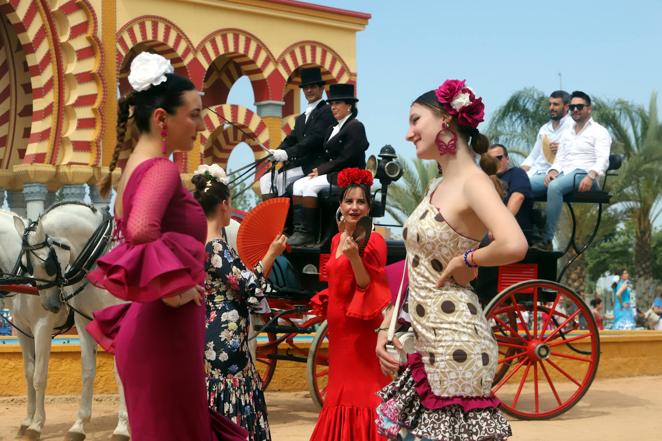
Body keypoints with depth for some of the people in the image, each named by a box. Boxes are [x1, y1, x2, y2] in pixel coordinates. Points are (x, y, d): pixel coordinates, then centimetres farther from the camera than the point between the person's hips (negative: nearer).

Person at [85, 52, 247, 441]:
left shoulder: (135, 165, 12)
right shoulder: (163, 169, -16)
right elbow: (142, 230, -35)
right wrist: (171, 288, -22)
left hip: (148, 329, 9)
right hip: (166, 333, -9)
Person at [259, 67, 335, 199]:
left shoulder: (327, 111, -4)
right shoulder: (301, 118, 25)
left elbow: (315, 138, -16)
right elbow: (291, 139, 13)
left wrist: (287, 153, -23)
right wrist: (277, 153, -9)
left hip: (314, 166, -8)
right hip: (298, 164, 8)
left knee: (281, 179, -24)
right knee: (265, 180, -7)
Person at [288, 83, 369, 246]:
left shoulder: (355, 126, -8)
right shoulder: (333, 129, 20)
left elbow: (346, 158, -16)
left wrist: (321, 170, -13)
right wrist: (319, 170, -2)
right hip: (332, 174, 9)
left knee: (311, 185, -26)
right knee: (298, 184, -11)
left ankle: (307, 232, -24)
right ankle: (298, 229, -21)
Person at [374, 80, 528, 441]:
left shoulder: (473, 183, -14)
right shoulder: (437, 187, 13)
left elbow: (514, 246, -33)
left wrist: (465, 261, -17)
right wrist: (386, 327, 9)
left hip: (456, 343, -9)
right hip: (427, 342, 9)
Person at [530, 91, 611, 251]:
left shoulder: (599, 131, 7)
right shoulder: (567, 133, 27)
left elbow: (603, 160, -7)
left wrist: (590, 176, -27)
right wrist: (552, 171, -2)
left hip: (582, 174, -6)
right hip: (563, 173, 7)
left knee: (554, 187, -39)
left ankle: (547, 240, -41)